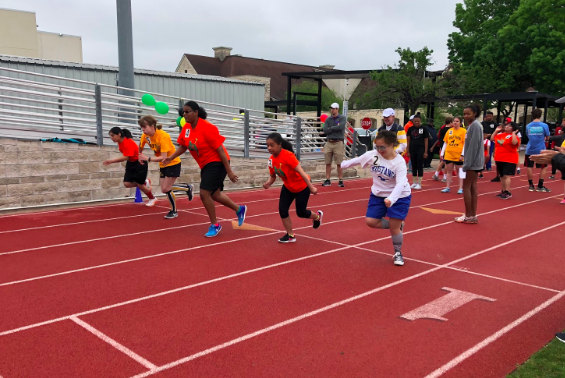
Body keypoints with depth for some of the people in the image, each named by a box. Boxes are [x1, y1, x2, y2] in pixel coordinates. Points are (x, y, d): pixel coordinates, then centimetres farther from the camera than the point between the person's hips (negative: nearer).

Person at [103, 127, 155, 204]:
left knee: (139, 184, 2)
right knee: (127, 184, -3)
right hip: (131, 163, 8)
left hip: (139, 164, -8)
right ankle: (145, 182, 23)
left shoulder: (128, 143, -28)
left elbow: (126, 157, -32)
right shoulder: (120, 142, -2)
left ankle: (152, 198, 26)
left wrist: (111, 161, -35)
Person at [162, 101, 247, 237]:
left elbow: (220, 150, -22)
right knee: (214, 195, 16)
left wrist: (229, 171, -21)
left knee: (204, 193, -13)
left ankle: (214, 225, 7)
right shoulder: (186, 128, -1)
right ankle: (239, 209, 39)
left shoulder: (207, 128, -24)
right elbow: (183, 146, 14)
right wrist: (170, 158, -1)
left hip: (217, 163, -9)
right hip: (205, 165, 9)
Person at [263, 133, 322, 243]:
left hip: (302, 186, -6)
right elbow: (273, 176, 4)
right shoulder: (271, 160, -9)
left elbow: (300, 171, -32)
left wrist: (311, 187, -33)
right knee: (282, 210, -4)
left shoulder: (288, 156, -30)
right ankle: (290, 235, 13)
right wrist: (268, 183, -19)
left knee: (300, 212, 5)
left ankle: (317, 216, 39)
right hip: (288, 187, 6)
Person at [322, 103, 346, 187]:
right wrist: (335, 128, -5)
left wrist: (331, 128, -5)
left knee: (339, 163, -1)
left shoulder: (342, 118, 2)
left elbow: (341, 127, -17)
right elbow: (325, 131, 0)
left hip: (338, 143, -4)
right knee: (328, 163, 5)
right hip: (329, 143, 4)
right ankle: (327, 180, 11)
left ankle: (340, 180, 5)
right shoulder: (328, 119, 12)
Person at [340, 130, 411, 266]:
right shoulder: (372, 154, -12)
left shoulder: (399, 162, -25)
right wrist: (342, 165, 21)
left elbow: (400, 183, -36)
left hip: (398, 196, -5)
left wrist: (391, 199, -52)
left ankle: (398, 253, 23)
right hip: (378, 195, 5)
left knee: (394, 227, -4)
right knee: (370, 221, -1)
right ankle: (397, 225, 24)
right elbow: (357, 160, 6)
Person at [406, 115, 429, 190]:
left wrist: (426, 152, -5)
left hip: (420, 150, -3)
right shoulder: (410, 129, 6)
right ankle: (414, 183, 18)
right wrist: (408, 151, 4)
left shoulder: (423, 129, -1)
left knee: (420, 166, -1)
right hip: (412, 150, 3)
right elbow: (408, 140, 8)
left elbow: (426, 141, 0)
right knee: (414, 166, 9)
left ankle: (419, 183, 4)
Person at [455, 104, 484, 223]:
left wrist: (467, 163, -21)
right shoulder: (472, 125, 15)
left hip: (473, 161, -10)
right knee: (473, 187, 10)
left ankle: (468, 216, 1)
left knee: (466, 187, -5)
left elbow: (473, 146, -21)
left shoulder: (475, 125, -15)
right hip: (475, 161, 10)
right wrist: (466, 161, 14)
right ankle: (473, 215, 13)